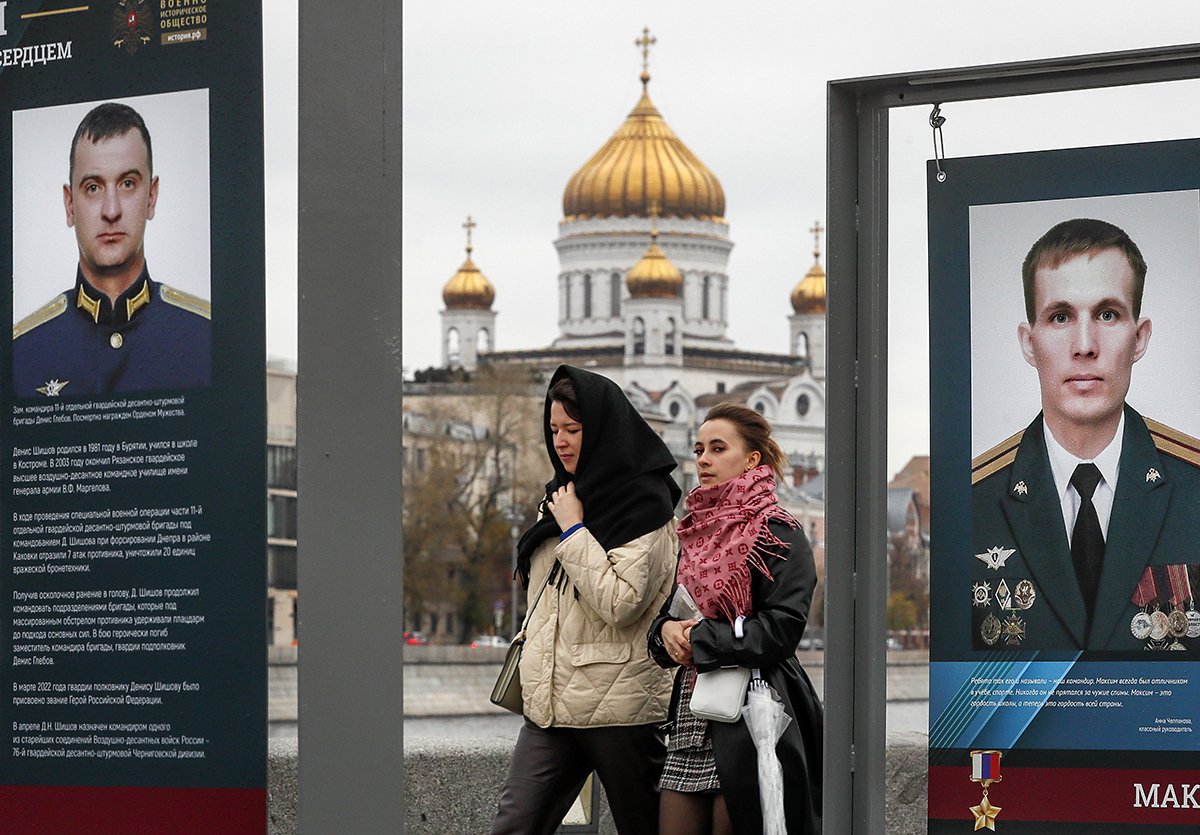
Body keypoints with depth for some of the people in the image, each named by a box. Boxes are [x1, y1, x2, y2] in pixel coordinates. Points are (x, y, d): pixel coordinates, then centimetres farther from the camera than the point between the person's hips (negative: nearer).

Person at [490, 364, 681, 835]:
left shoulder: (646, 508, -8)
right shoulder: (564, 498, 15)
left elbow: (620, 602, -20)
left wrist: (572, 530, -14)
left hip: (619, 706, -7)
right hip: (551, 704, 7)